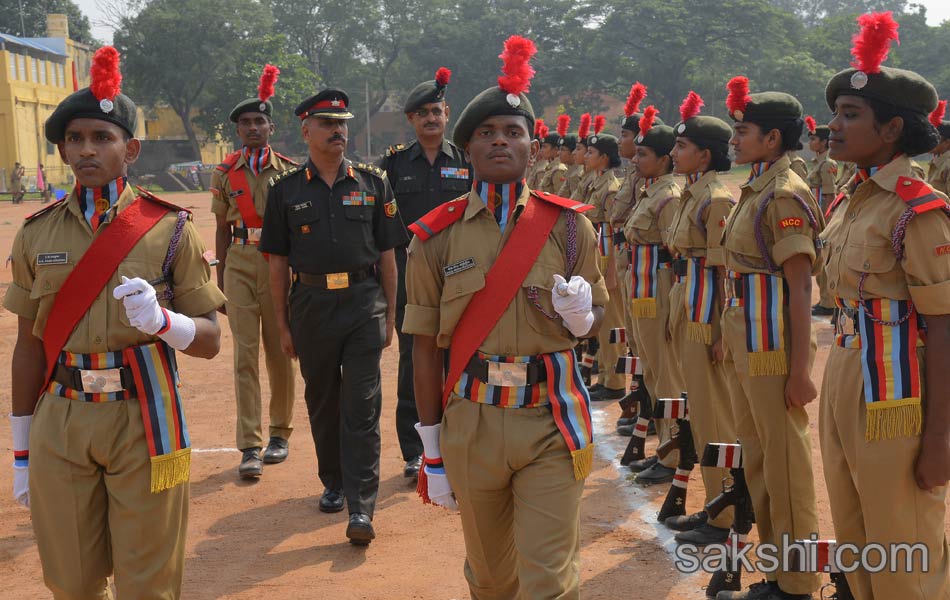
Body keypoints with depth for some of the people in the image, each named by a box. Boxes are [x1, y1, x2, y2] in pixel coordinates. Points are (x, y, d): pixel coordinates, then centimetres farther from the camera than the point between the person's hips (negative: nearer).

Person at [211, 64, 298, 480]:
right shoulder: (225, 173, 7)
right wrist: (220, 282, 8)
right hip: (240, 263, 1)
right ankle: (250, 446, -1)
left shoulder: (288, 170, 2)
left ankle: (280, 432, 23)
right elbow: (222, 230, 11)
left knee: (280, 350, 7)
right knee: (245, 354, -3)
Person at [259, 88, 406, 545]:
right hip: (312, 304, 1)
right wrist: (283, 325, 4)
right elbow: (278, 262, 6)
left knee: (362, 406, -5)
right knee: (322, 401, 13)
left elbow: (387, 254, 6)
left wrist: (389, 315, 3)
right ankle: (333, 483, 33)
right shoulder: (285, 190, 4)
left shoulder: (372, 183, 4)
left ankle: (361, 508, -4)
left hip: (364, 303, -1)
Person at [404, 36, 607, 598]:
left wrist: (579, 314, -16)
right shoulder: (437, 236, -1)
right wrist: (432, 450, 4)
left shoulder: (568, 225, 0)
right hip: (471, 423, 1)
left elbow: (595, 323, 9)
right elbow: (426, 347, 3)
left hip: (551, 424, -1)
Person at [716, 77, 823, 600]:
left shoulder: (786, 195, -15)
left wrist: (799, 371, -20)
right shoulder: (754, 191, 12)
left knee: (785, 470, 1)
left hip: (772, 352, -10)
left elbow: (799, 288, -18)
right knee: (757, 464, 16)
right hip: (743, 347, 10)